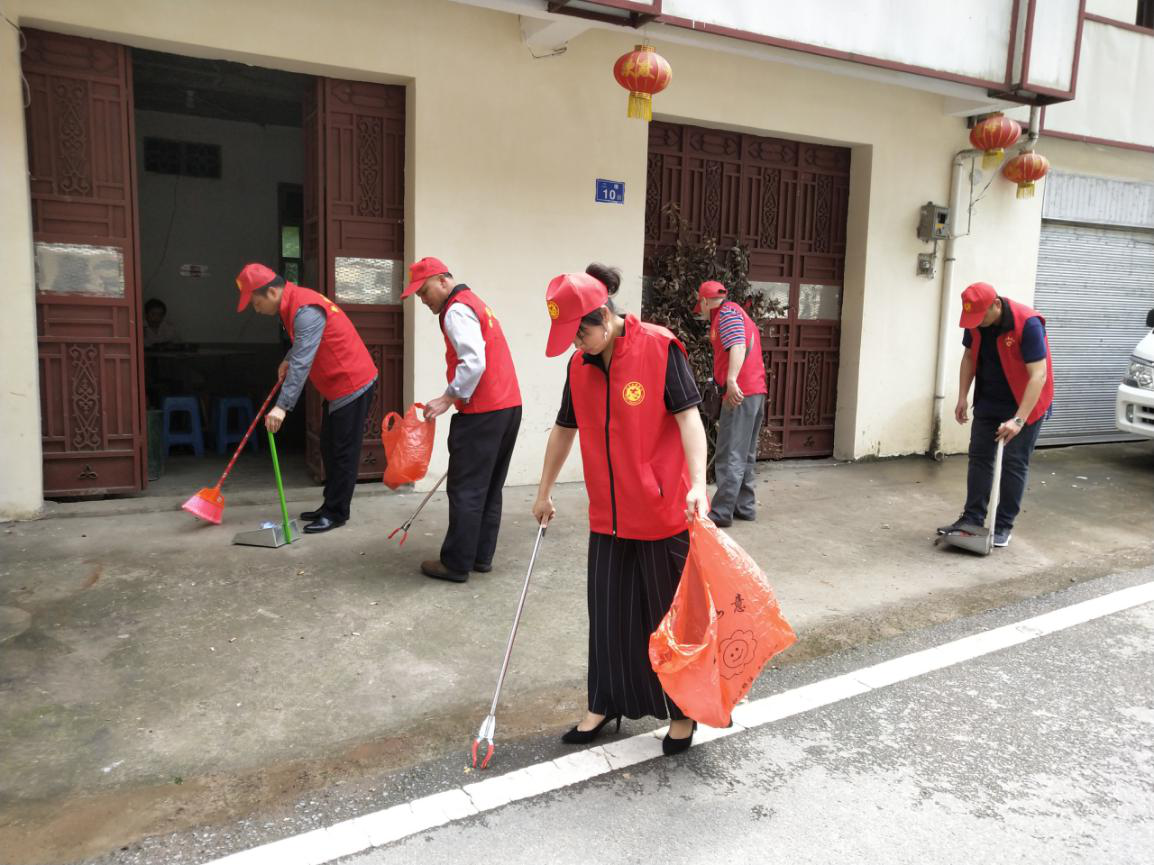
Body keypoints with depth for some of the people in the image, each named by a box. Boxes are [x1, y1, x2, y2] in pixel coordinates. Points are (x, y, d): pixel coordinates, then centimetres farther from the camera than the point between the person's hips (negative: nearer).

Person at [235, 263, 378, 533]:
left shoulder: (306, 310, -24)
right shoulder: (292, 303, 8)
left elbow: (302, 363, -31)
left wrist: (282, 406, -34)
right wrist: (287, 359, 9)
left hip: (353, 383, -10)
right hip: (337, 385, 10)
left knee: (343, 452, -4)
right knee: (330, 449, 14)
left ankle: (336, 513, 3)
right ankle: (330, 506, 23)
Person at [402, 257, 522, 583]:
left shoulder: (457, 310, -10)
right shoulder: (474, 303, 21)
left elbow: (473, 363, -21)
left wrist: (447, 398, -15)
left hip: (482, 413, -10)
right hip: (508, 406, 10)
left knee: (466, 490, -3)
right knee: (489, 489, 13)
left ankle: (456, 564, 4)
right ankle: (482, 557, 20)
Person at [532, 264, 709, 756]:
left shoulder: (659, 349, -13)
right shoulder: (579, 365, 5)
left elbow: (688, 417, -17)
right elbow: (565, 429, 16)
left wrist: (697, 484, -30)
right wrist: (545, 492, 24)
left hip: (663, 514, -5)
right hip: (608, 515, 5)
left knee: (670, 613, 8)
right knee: (609, 614, 14)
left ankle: (682, 710, 26)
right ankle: (605, 703, 32)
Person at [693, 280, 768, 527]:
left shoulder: (727, 311, -6)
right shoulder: (740, 315, 24)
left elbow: (738, 346, -22)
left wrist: (731, 381, -34)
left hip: (740, 393, -10)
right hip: (756, 391, 10)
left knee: (730, 455, -9)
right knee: (746, 454, 14)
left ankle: (722, 512, -7)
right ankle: (745, 506, 19)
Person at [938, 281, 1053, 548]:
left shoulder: (1028, 324, -28)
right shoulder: (976, 321, -10)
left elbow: (1038, 375, -31)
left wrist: (1018, 419, -37)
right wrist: (963, 397, -2)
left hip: (1025, 404, -6)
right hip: (988, 402, 6)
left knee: (1014, 464, -1)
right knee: (979, 457, 5)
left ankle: (1004, 526, 8)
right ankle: (972, 518, 11)